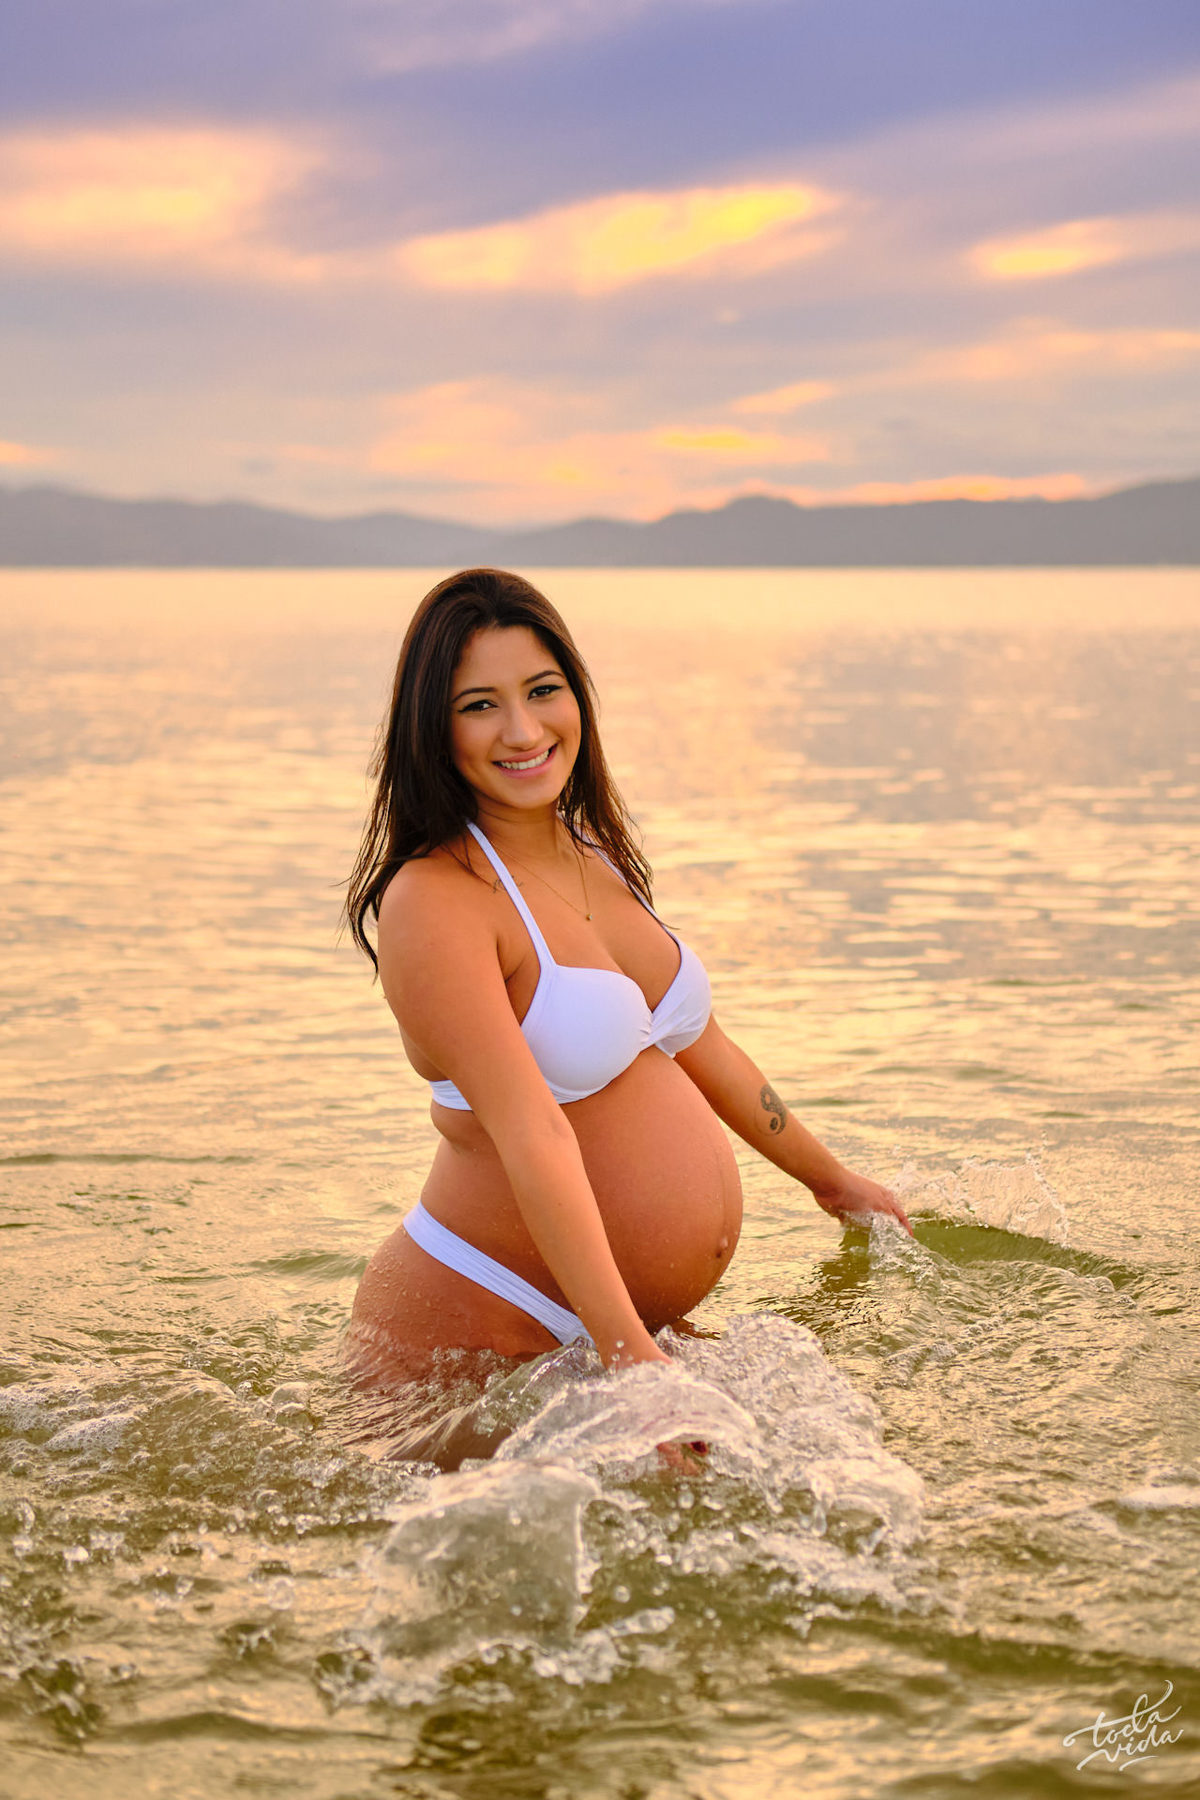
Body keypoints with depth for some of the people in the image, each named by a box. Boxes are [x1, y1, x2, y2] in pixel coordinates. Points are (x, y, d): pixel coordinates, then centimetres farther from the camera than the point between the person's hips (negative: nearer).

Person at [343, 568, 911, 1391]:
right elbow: (532, 1133, -27)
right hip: (479, 1333, -8)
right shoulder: (432, 901, -17)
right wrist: (627, 1352, -33)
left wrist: (833, 1180, 33)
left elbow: (700, 1050, 23)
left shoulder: (596, 860, 10)